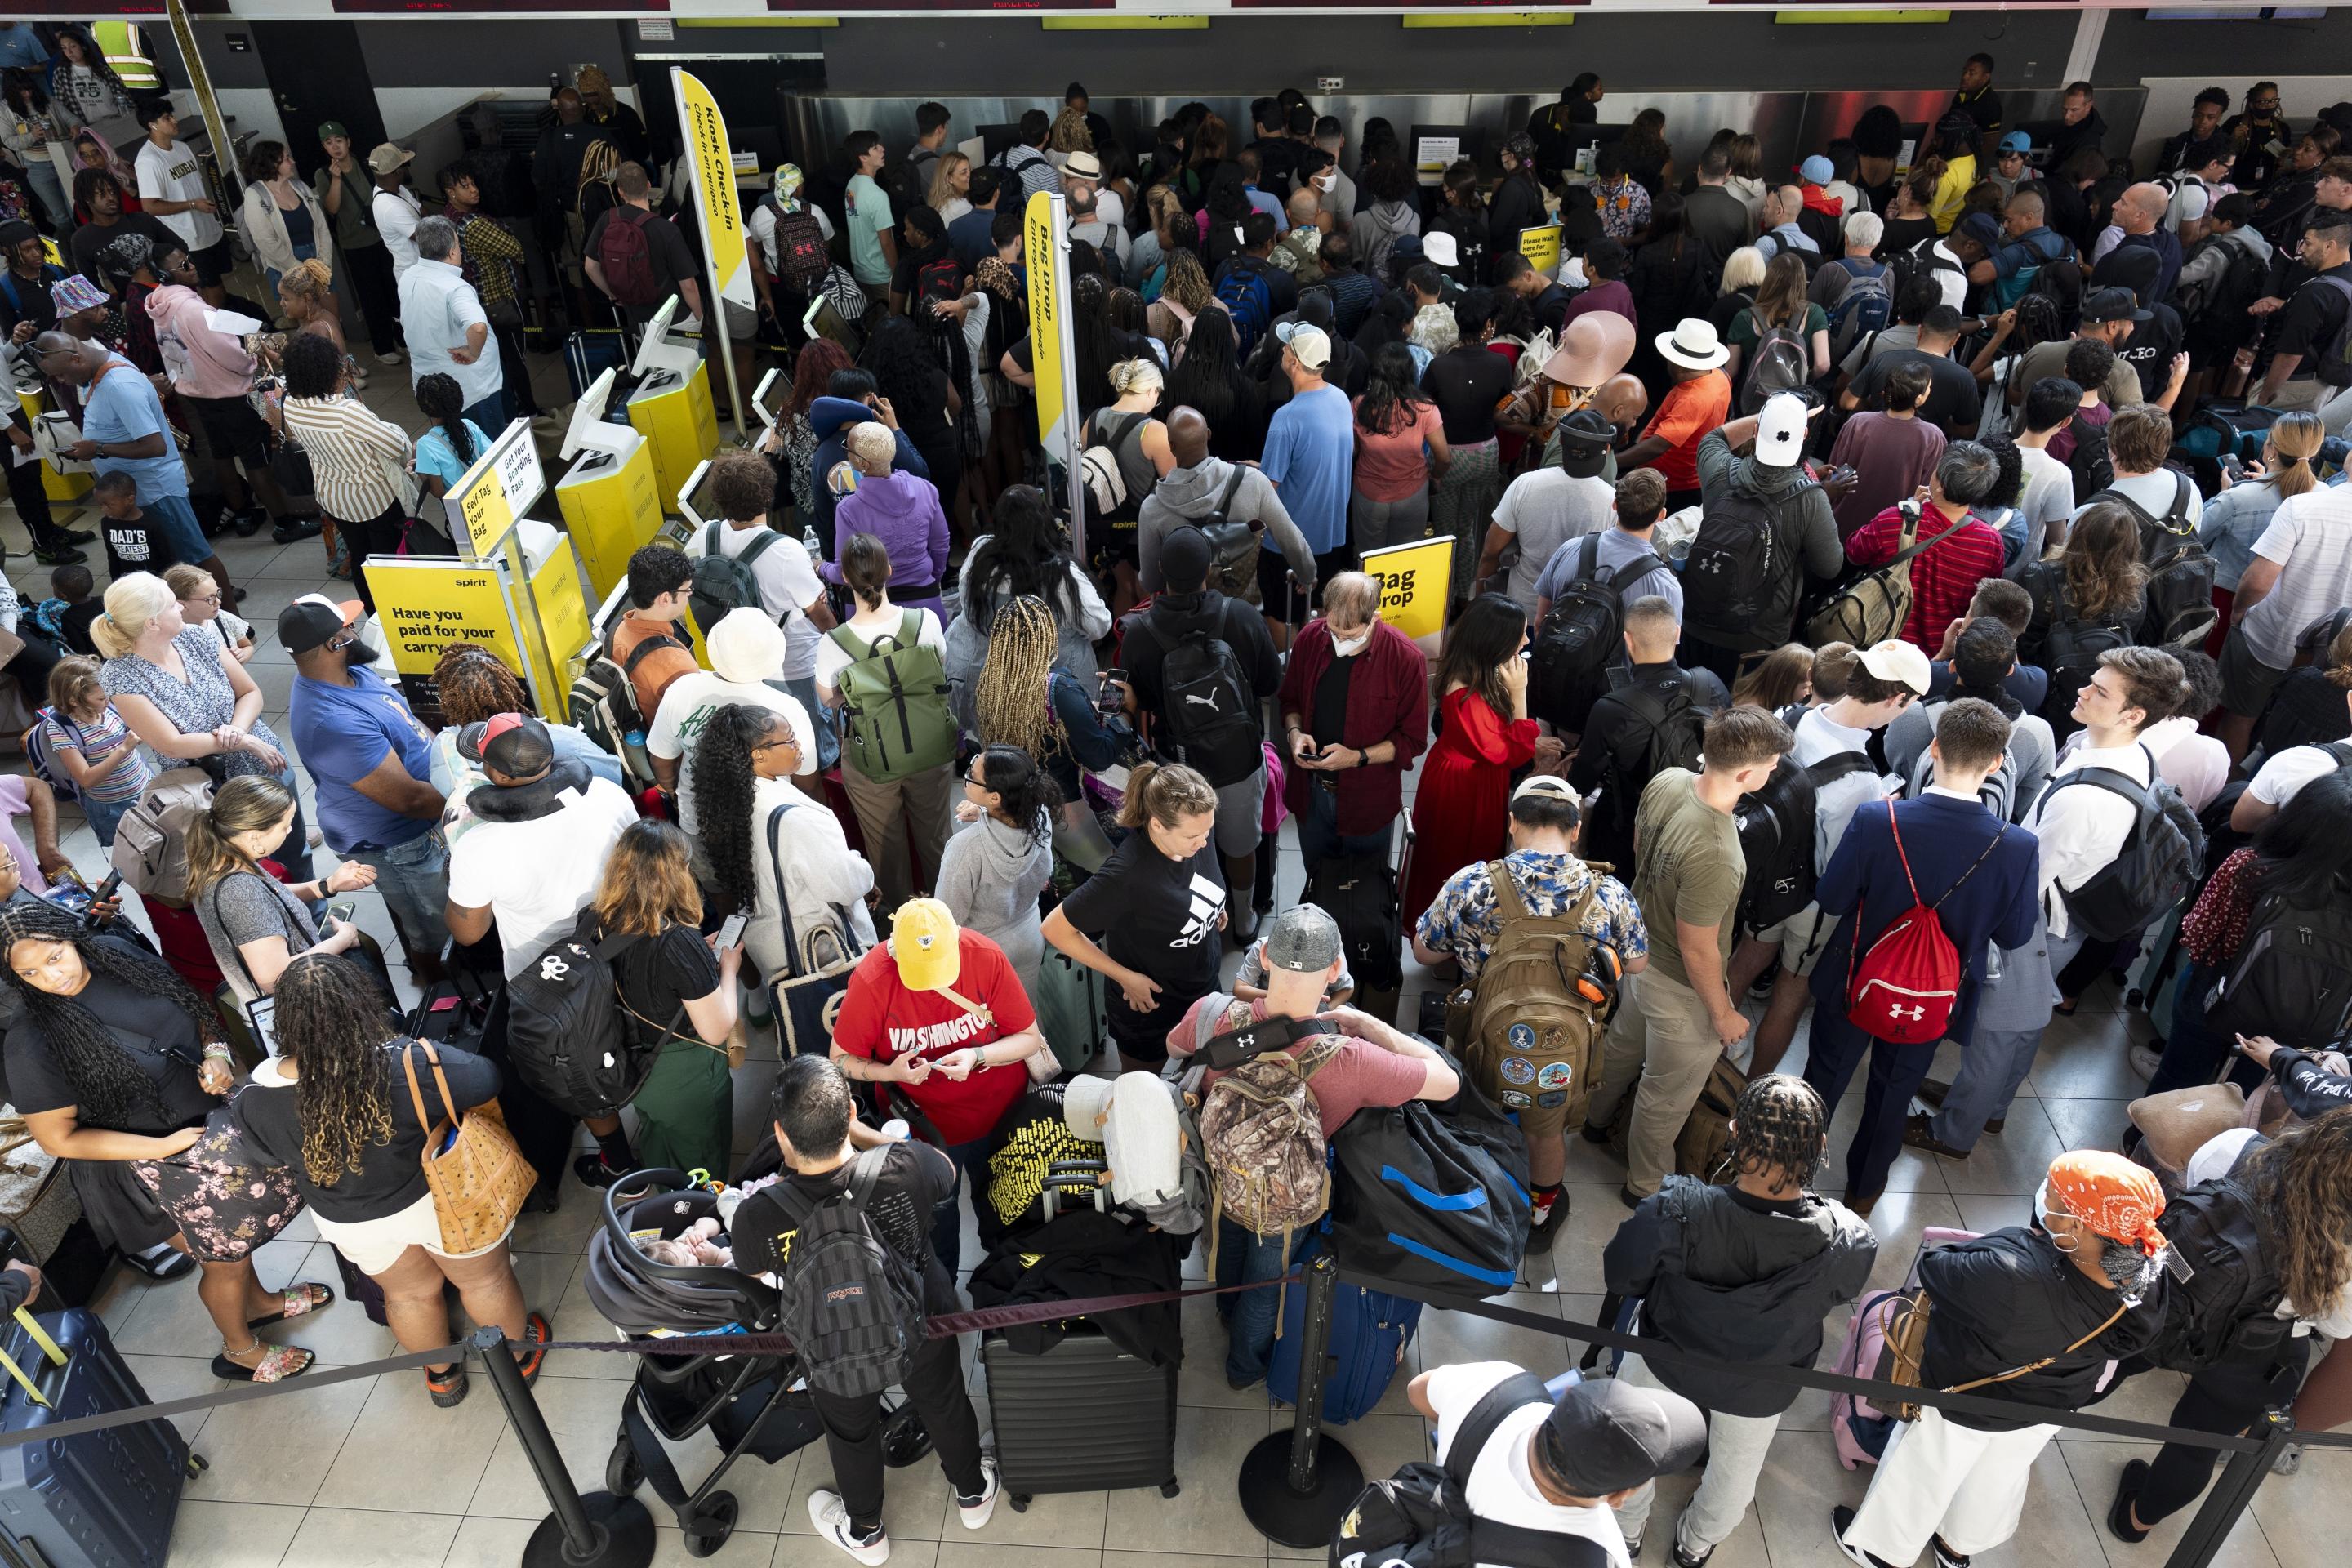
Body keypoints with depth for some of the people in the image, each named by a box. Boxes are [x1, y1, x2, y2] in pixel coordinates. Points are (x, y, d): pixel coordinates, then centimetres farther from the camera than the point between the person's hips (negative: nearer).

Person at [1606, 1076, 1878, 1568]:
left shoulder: (1676, 1212, -41)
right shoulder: (1847, 1242, -36)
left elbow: (1620, 1276, -21)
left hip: (1667, 1360, -1)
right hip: (1760, 1390, 1)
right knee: (1735, 1471, 34)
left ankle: (1626, 1528, 59)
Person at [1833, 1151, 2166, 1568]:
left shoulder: (2012, 1277, -48)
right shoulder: (2148, 1279, -28)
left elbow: (1934, 1269, -30)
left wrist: (1979, 1249, -10)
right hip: (2048, 1408, 5)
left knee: (1923, 1474, 25)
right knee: (1997, 1479, 34)